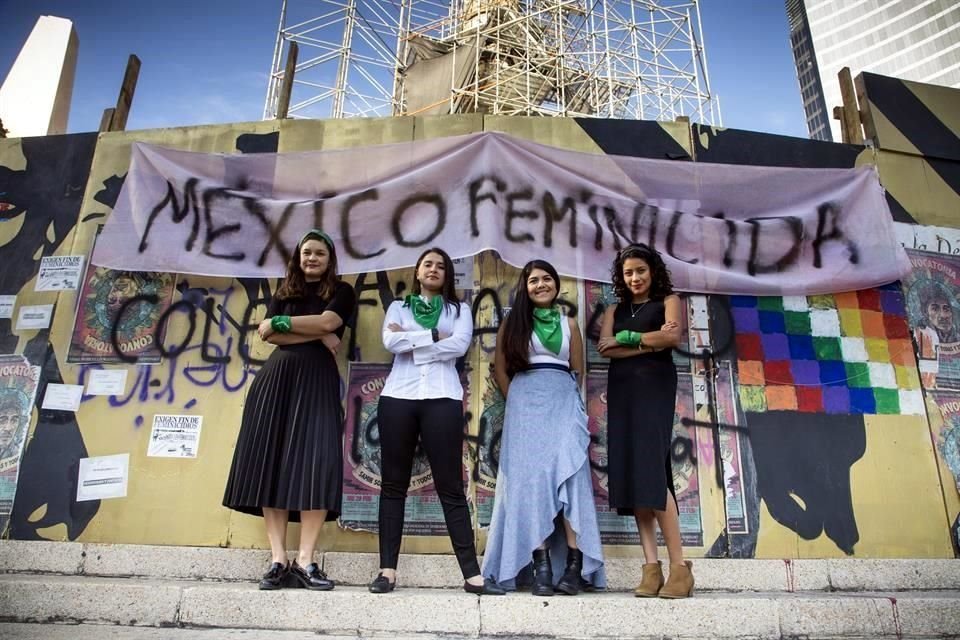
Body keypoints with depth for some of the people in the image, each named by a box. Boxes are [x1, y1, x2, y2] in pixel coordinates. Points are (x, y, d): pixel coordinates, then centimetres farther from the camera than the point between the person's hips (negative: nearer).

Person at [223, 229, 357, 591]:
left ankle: (305, 561, -11)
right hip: (276, 378, 3)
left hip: (316, 380, -3)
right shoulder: (283, 294, 20)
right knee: (271, 464, -5)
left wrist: (281, 322, 0)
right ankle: (278, 560, -1)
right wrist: (316, 335, -5)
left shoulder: (341, 292, 12)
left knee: (315, 464, -14)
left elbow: (327, 322, -8)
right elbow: (266, 333, 3)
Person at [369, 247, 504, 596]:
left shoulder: (459, 309, 15)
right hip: (398, 397, 2)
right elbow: (391, 342, -3)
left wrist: (410, 340, -4)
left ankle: (472, 574, 0)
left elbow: (459, 345, -6)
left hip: (443, 399, -1)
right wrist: (435, 336, -6)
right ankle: (388, 569, 11)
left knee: (451, 487, -2)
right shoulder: (398, 307, 17)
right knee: (393, 484, 4)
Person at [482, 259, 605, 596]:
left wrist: (567, 397, 7)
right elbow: (500, 369, 8)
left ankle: (574, 565, -11)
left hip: (564, 404, 1)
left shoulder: (569, 324, 16)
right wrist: (515, 401, 3)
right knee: (531, 478, -7)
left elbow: (578, 371, 16)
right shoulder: (513, 322, 11)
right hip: (525, 404, -1)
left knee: (568, 475, -11)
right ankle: (541, 568, -7)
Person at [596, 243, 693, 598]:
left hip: (654, 386, -4)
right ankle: (651, 567, -4)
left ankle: (679, 565, -12)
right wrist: (649, 342, -6)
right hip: (621, 390, 4)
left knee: (650, 469, -17)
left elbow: (673, 336, -8)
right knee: (630, 472, -5)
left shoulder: (667, 300, 12)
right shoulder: (615, 309, 21)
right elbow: (605, 347, 2)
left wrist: (627, 338, -1)